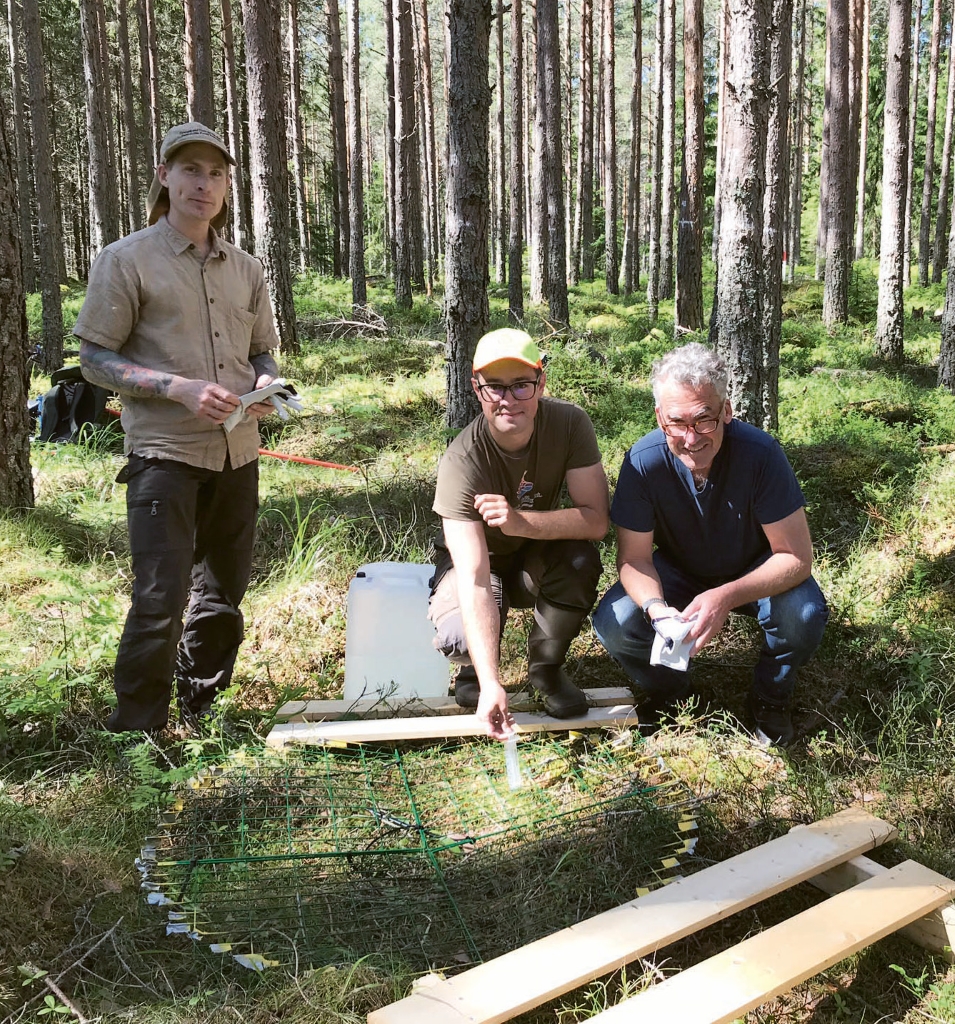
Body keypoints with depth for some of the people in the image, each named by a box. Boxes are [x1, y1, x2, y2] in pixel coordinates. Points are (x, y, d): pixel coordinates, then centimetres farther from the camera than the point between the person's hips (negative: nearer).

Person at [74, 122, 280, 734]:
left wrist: (265, 385, -3)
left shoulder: (246, 269, 13)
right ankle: (136, 732, 7)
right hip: (164, 454, -5)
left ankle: (199, 710, 33)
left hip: (237, 454, 6)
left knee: (224, 592, 14)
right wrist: (179, 389, -19)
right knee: (160, 600, -9)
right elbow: (95, 360, -5)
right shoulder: (126, 260, -3)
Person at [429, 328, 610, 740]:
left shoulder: (569, 423, -23)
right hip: (479, 560, -2)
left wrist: (521, 522, -46)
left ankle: (546, 666, -4)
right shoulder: (462, 460, -32)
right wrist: (491, 685, -48)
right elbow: (473, 577, -39)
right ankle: (476, 671, 9)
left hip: (538, 558, 2)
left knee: (580, 560, -32)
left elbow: (596, 519, -27)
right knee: (460, 638, -32)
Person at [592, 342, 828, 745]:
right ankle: (667, 696, 8)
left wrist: (726, 597, -43)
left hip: (754, 571, -1)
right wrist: (658, 609, -40)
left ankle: (770, 698, 2)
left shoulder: (760, 453, -30)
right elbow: (633, 557, -18)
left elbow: (797, 557, -27)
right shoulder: (644, 461, -27)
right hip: (679, 571, 1)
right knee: (613, 623, -24)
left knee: (803, 615, -31)